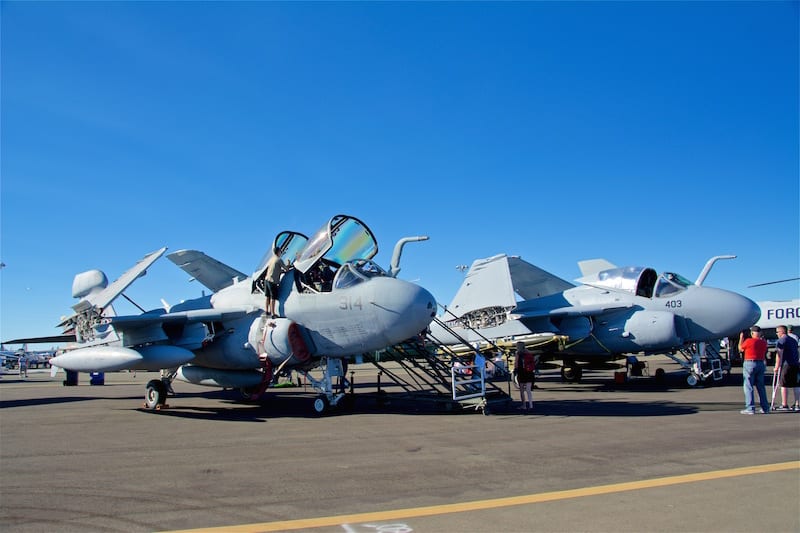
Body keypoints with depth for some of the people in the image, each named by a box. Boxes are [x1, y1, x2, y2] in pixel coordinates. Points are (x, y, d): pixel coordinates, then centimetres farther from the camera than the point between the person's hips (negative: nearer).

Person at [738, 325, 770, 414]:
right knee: (761, 386, 13)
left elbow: (740, 349, 5)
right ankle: (765, 408, 17)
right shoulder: (764, 342, 3)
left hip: (749, 363, -6)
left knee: (748, 387, -1)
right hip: (761, 364, 6)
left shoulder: (748, 341, -12)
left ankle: (750, 408, -4)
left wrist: (741, 338, 20)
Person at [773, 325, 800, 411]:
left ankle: (784, 405, -4)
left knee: (784, 385, -4)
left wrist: (777, 366, -15)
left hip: (786, 365, -8)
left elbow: (779, 354, -15)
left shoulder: (781, 341, -7)